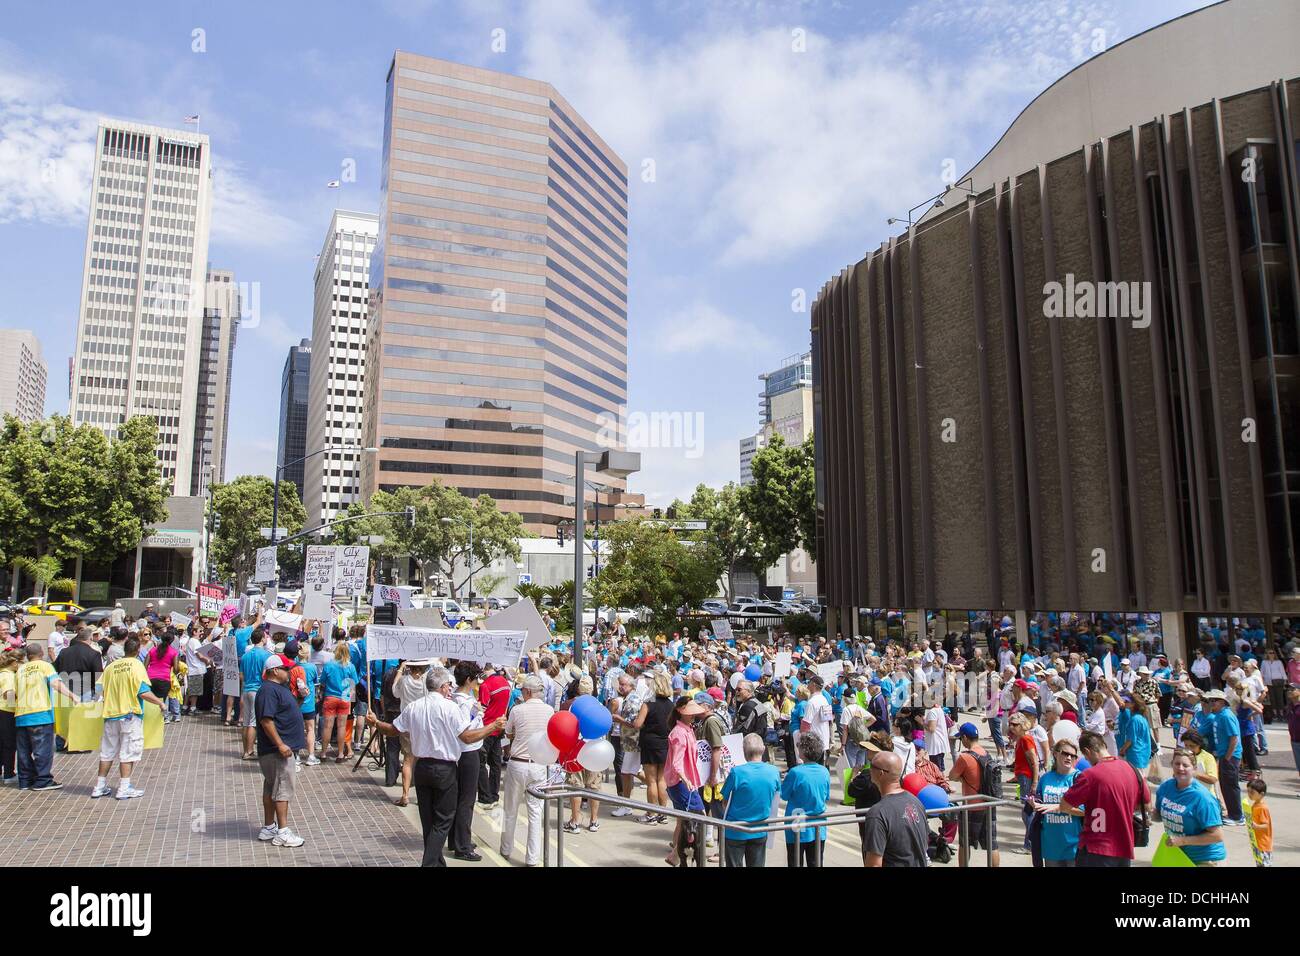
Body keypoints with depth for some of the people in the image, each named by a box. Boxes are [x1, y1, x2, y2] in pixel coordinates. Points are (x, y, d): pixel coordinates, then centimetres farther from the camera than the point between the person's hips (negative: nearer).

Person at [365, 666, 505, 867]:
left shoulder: (413, 707, 1)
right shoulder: (449, 707, -15)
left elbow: (393, 730, 10)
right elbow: (468, 737, -19)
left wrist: (375, 723, 29)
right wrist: (493, 726, -9)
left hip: (421, 767, 6)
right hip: (444, 769, -6)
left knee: (428, 819, 17)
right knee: (443, 821, 4)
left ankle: (436, 861, 27)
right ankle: (430, 862, -5)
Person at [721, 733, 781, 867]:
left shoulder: (737, 772, -21)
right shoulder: (774, 772, -10)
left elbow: (725, 803, -11)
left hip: (735, 832, -3)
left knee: (734, 864, 11)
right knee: (757, 865, 15)